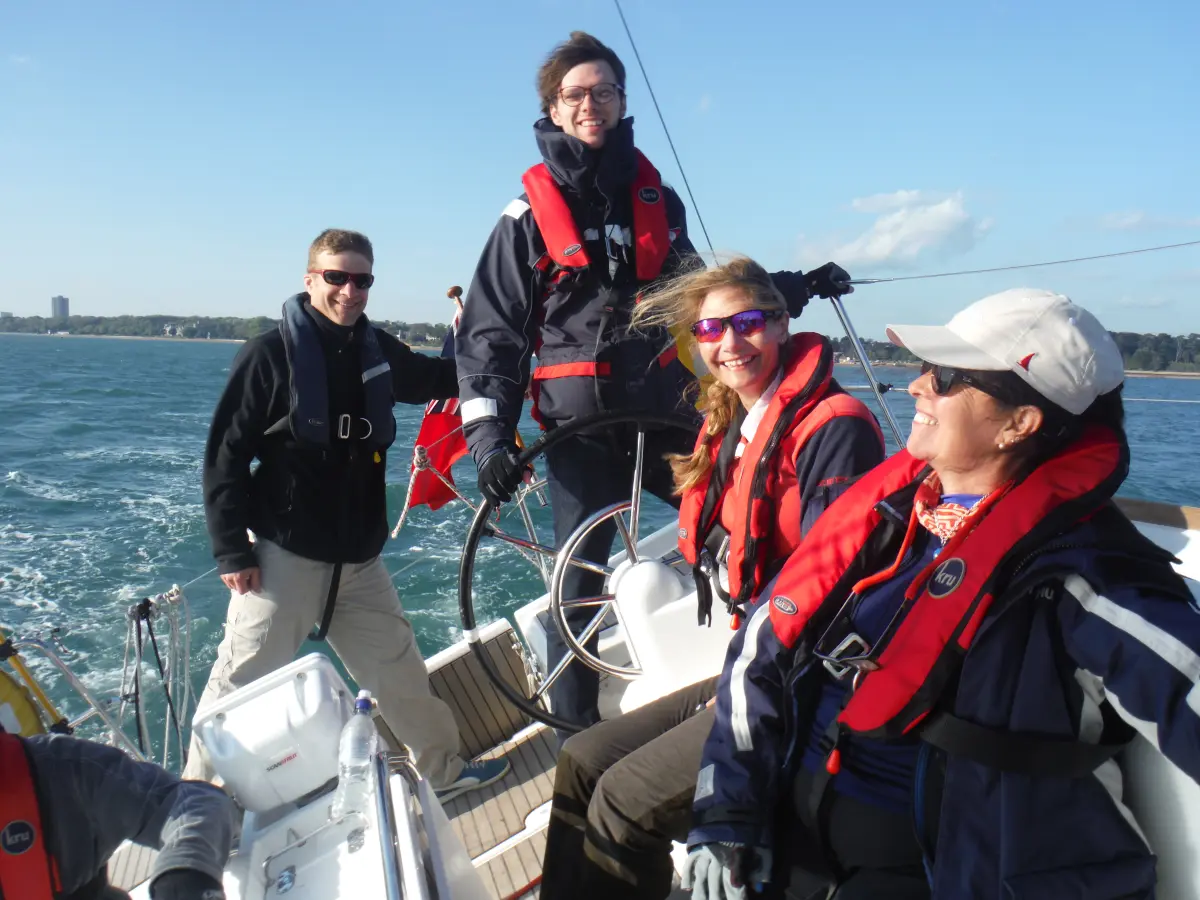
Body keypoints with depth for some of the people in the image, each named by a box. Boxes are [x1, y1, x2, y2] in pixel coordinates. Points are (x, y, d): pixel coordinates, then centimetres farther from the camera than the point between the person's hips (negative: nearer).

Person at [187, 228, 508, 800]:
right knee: (243, 680, -2)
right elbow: (225, 455, -9)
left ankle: (444, 770, 32)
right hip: (285, 557, -5)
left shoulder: (377, 351, 7)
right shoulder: (271, 354, -9)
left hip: (359, 557, 6)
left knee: (399, 668, 15)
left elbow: (435, 379, 28)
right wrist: (231, 549, -13)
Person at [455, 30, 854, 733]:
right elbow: (490, 333, -2)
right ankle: (575, 728, 16)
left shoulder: (656, 199, 11)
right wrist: (489, 431, -14)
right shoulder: (531, 214, 0)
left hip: (668, 410, 4)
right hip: (581, 425, -3)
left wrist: (797, 286, 14)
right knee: (580, 583, 2)